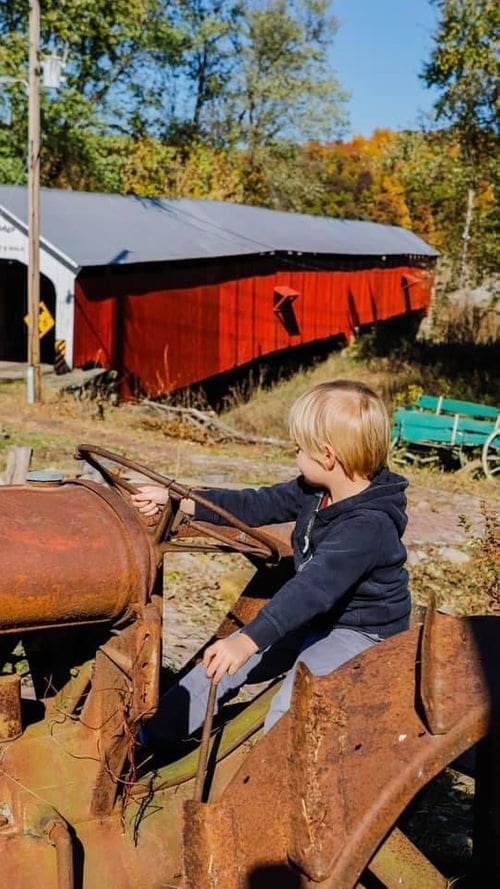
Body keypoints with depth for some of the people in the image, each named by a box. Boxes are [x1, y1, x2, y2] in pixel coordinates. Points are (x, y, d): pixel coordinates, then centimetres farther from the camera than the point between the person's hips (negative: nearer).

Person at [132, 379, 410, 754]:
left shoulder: (369, 526, -31)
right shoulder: (314, 492, -3)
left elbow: (314, 588, -40)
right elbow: (258, 505, 5)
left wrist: (247, 642, -47)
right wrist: (178, 501, 4)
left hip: (358, 634, -9)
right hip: (310, 619, 9)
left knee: (287, 716, -29)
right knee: (221, 664, 6)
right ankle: (150, 738, 16)